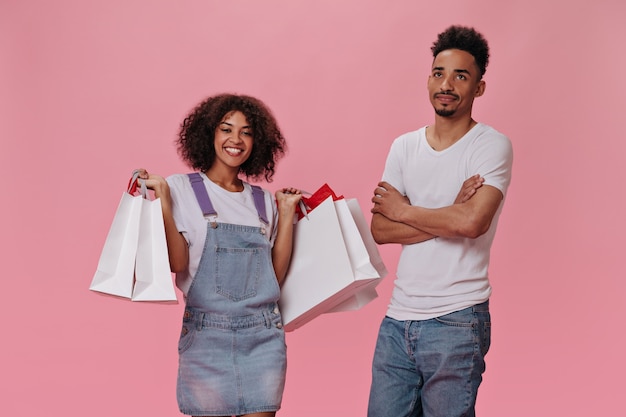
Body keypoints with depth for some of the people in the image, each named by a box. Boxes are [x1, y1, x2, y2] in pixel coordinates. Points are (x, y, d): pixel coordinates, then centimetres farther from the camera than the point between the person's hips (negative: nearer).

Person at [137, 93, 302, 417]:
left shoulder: (264, 201, 11)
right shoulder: (181, 189, 0)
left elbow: (277, 274, 6)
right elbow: (177, 263, -10)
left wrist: (287, 213, 5)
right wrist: (163, 197, -14)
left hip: (264, 337, 3)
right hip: (206, 336, -3)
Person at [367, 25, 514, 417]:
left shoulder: (493, 146, -5)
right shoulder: (405, 146, 9)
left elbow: (471, 223, -20)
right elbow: (380, 230, 1)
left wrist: (403, 210, -6)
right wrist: (450, 215, -10)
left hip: (456, 322, -5)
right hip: (398, 317, 5)